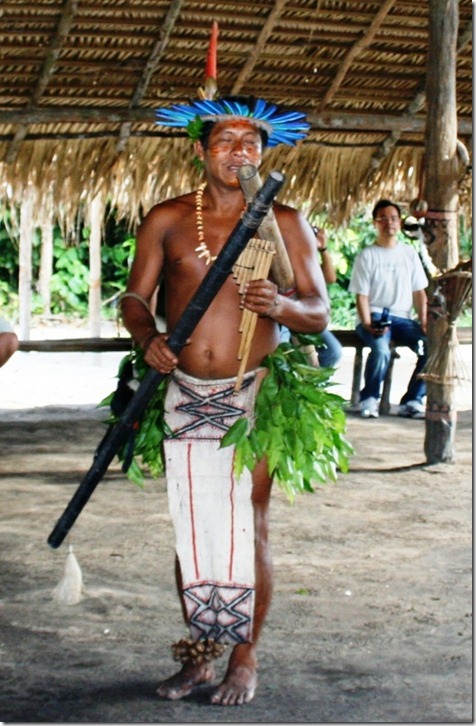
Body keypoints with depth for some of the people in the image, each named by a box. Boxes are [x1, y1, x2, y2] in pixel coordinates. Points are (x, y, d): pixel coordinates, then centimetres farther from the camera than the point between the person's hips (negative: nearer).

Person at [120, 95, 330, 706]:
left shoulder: (285, 223, 2)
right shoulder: (166, 220, 6)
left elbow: (320, 313, 1)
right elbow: (135, 296, 6)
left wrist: (281, 307, -21)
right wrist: (149, 338, -16)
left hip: (252, 398, -2)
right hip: (184, 395, 2)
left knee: (248, 532, -1)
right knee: (190, 532, 6)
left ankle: (244, 659, 12)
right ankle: (198, 654, 18)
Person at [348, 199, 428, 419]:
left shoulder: (409, 254, 13)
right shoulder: (367, 256, 2)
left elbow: (419, 292, 11)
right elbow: (361, 296, -3)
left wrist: (424, 321, -5)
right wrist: (368, 324, -19)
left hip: (402, 318, 4)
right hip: (374, 317, -4)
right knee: (381, 350, -35)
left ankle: (412, 401, -11)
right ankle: (369, 399, -10)